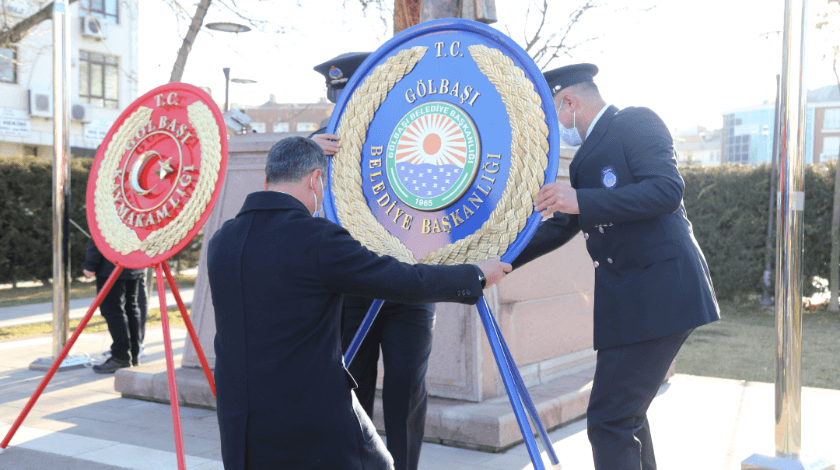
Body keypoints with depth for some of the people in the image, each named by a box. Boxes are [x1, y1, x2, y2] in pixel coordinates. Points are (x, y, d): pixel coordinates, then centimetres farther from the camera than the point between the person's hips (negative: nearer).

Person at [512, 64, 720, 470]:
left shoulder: (636, 123, -5)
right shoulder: (588, 154, 21)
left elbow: (667, 189, -21)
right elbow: (562, 226, 26)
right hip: (626, 299, 10)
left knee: (609, 418, -10)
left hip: (659, 292, -10)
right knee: (625, 413, 19)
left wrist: (582, 201, -27)